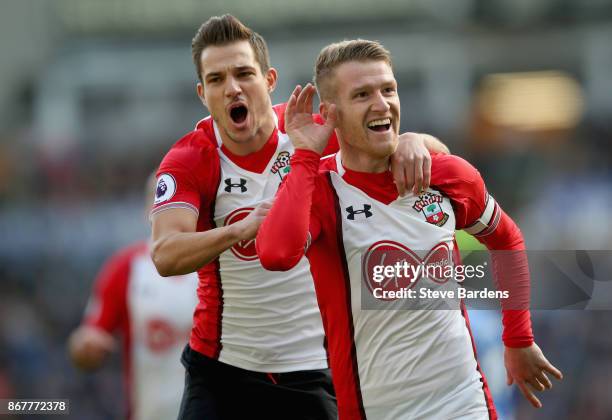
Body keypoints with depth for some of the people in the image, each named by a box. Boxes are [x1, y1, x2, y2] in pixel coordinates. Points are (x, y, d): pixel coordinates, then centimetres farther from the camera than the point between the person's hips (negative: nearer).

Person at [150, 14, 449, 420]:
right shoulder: (188, 161, -10)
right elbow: (165, 257, -26)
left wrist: (413, 143, -27)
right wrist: (240, 229, -43)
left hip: (313, 369, 1)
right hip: (221, 368, -1)